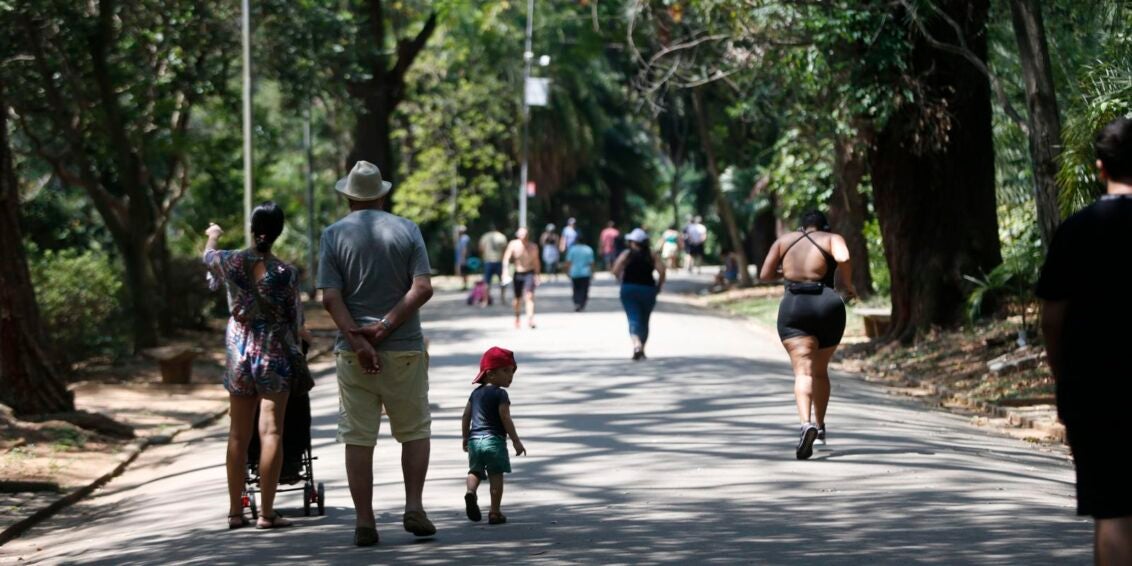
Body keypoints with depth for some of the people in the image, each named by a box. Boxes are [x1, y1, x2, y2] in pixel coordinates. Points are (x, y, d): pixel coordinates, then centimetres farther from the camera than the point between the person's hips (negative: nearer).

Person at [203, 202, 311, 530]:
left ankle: (236, 511, 15)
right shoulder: (286, 274, -11)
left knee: (239, 435, 10)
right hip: (275, 354, -3)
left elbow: (208, 256, 19)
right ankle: (266, 512, -6)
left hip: (239, 354, 3)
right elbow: (295, 319, -1)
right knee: (271, 432, -3)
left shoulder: (231, 262, -5)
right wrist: (299, 335, 22)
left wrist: (213, 236, 42)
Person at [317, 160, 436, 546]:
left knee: (358, 438, 4)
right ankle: (413, 507, 0)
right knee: (415, 431, 12)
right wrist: (385, 327, -12)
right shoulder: (407, 231, 2)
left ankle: (364, 522, 2)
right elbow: (423, 288, -8)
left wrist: (357, 340, -13)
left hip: (353, 352, 0)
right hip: (404, 349, 0)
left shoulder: (334, 235, 0)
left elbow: (330, 298, -9)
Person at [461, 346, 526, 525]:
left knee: (475, 471, 13)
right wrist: (516, 440, -8)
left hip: (475, 439, 5)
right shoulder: (500, 394, -6)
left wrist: (465, 439, 25)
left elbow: (466, 416, 16)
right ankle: (495, 513, 1)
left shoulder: (476, 393, 15)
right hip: (494, 440, -5)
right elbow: (505, 418, -12)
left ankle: (471, 491, -19)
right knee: (496, 476, 1)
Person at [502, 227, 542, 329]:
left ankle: (530, 319, -26)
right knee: (517, 298, 12)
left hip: (529, 274, -1)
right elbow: (506, 258, -6)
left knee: (529, 295, -19)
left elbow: (536, 262, 7)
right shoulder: (513, 245, -6)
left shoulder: (533, 247, -3)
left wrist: (536, 275, 4)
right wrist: (506, 272, -18)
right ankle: (517, 318, 35)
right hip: (518, 274, 1)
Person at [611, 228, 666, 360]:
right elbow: (662, 270, -10)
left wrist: (623, 281, 4)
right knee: (644, 321, 17)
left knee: (633, 319, -7)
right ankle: (642, 350, 23)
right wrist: (659, 286, 3)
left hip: (629, 289, -2)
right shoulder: (651, 255, 2)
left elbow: (616, 271, -12)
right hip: (648, 289, 2)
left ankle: (637, 345, -32)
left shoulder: (626, 254, -1)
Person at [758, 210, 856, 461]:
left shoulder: (784, 240, 15)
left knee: (803, 371, -12)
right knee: (820, 371, 21)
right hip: (827, 306, 0)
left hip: (792, 308, 0)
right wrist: (847, 285, 0)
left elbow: (765, 274, 10)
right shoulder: (832, 239, 8)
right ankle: (820, 427, 30)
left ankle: (806, 424, -36)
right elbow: (843, 258, -15)